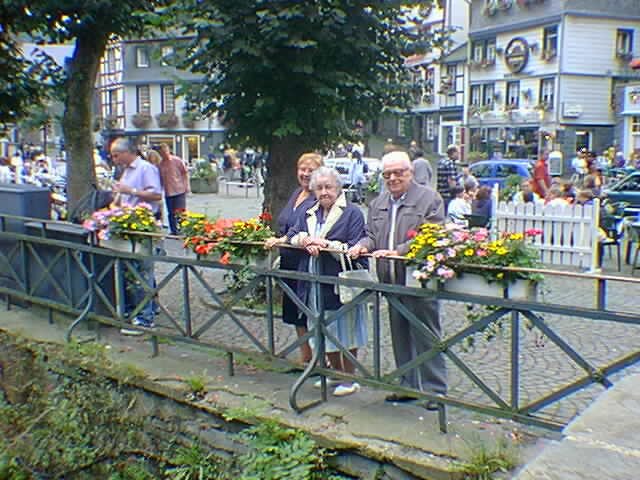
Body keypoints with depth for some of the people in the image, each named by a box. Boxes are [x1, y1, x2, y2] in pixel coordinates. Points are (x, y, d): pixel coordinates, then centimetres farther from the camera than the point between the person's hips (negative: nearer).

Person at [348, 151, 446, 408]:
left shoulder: (429, 198, -5)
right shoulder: (378, 203, 16)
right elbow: (372, 235, 19)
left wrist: (398, 251, -22)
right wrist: (363, 245, -4)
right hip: (392, 281, 7)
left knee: (426, 337, 0)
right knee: (400, 336, 14)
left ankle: (435, 389, 12)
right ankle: (409, 386, 27)